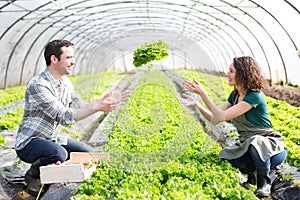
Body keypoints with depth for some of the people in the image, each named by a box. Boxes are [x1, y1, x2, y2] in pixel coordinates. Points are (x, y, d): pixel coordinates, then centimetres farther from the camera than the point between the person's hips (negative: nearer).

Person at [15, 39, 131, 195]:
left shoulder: (65, 83, 3)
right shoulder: (38, 85, -25)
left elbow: (81, 108, 6)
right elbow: (63, 116, -30)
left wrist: (102, 101, -9)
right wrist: (97, 107, -33)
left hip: (53, 139, 8)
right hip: (29, 143, -8)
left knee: (89, 153, 1)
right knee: (59, 153, -36)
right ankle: (33, 174, -6)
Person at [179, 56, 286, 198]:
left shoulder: (255, 96, -23)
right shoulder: (235, 95, 4)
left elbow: (222, 116, -26)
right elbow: (215, 119, 3)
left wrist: (202, 94, -26)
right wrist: (196, 103, -9)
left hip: (272, 147, -7)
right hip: (248, 146, 7)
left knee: (255, 142, -40)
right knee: (225, 156, -22)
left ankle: (264, 183, -13)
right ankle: (252, 172, 9)